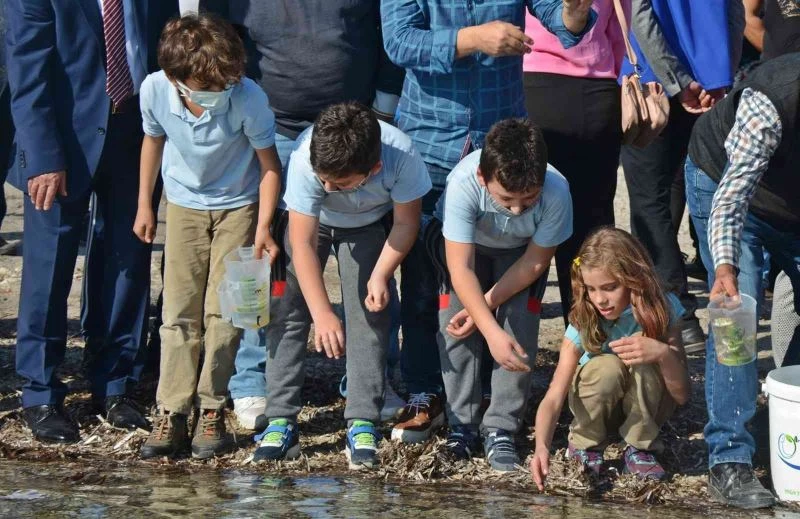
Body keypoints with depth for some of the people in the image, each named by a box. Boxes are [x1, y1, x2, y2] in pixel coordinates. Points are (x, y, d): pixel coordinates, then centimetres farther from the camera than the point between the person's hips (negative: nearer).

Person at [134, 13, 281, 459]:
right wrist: (145, 203, 8)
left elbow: (270, 166, -16)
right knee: (179, 310, -1)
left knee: (223, 310, -6)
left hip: (238, 207, -2)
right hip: (184, 206, 2)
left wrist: (263, 226, -22)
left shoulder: (248, 99, -30)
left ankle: (212, 411, 5)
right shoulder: (156, 90, -22)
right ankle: (172, 413, 1)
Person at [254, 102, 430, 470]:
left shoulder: (401, 155, -38)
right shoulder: (305, 160, -40)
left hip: (369, 225, 0)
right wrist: (323, 314, -39)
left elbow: (405, 223, -19)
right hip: (310, 222, 0)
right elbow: (303, 243, -35)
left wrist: (380, 276, -30)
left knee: (369, 313, -13)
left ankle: (362, 424, -9)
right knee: (286, 310, -10)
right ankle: (281, 421, -6)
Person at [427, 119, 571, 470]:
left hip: (520, 250, 1)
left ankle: (501, 428, -8)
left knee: (521, 323, -17)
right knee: (455, 318, -17)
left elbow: (535, 262, -21)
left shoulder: (556, 191, -38)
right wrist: (492, 332, -49)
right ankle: (462, 424, -3)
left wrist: (487, 306, -23)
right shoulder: (463, 184, -42)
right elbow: (461, 268, -41)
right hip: (464, 242, -1)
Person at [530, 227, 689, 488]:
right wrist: (542, 447, -49)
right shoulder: (583, 323, -22)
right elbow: (553, 397, -30)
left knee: (641, 352, -32)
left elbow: (682, 395, -21)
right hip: (598, 405, 0)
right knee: (606, 366, -35)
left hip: (647, 404, 0)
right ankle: (585, 447, -6)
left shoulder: (661, 310, -21)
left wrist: (664, 354, -41)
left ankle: (640, 449, -12)